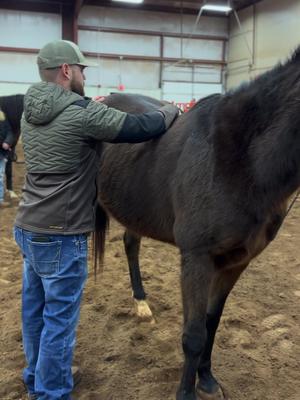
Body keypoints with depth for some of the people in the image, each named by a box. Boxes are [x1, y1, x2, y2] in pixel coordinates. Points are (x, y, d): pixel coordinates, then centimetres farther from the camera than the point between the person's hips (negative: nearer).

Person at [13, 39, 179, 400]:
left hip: (27, 228, 9)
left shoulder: (30, 113, 8)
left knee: (35, 310, 20)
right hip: (60, 236, -9)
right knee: (59, 318, 4)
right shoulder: (82, 113, -17)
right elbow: (143, 128, -11)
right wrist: (170, 112, 7)